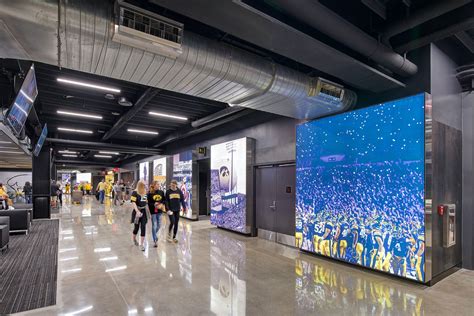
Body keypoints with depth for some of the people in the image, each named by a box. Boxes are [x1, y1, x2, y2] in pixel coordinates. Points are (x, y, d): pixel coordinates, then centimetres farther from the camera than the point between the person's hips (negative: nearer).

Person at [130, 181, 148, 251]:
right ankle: (134, 239, 38)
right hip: (137, 211, -4)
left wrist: (147, 210, 18)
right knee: (136, 227, 6)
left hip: (143, 211, 4)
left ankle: (141, 244, 7)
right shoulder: (135, 192, -10)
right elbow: (133, 202, -19)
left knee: (143, 228, -1)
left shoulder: (145, 192, 7)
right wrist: (137, 211, -28)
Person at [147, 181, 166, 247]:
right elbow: (148, 203, -5)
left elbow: (164, 200, 7)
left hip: (160, 210, 4)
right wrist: (154, 204, -21)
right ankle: (155, 241, 8)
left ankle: (154, 235, 42)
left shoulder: (161, 192, 3)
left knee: (159, 225, 13)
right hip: (153, 211, -4)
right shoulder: (150, 193, -6)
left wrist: (161, 204, -12)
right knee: (154, 226, -1)